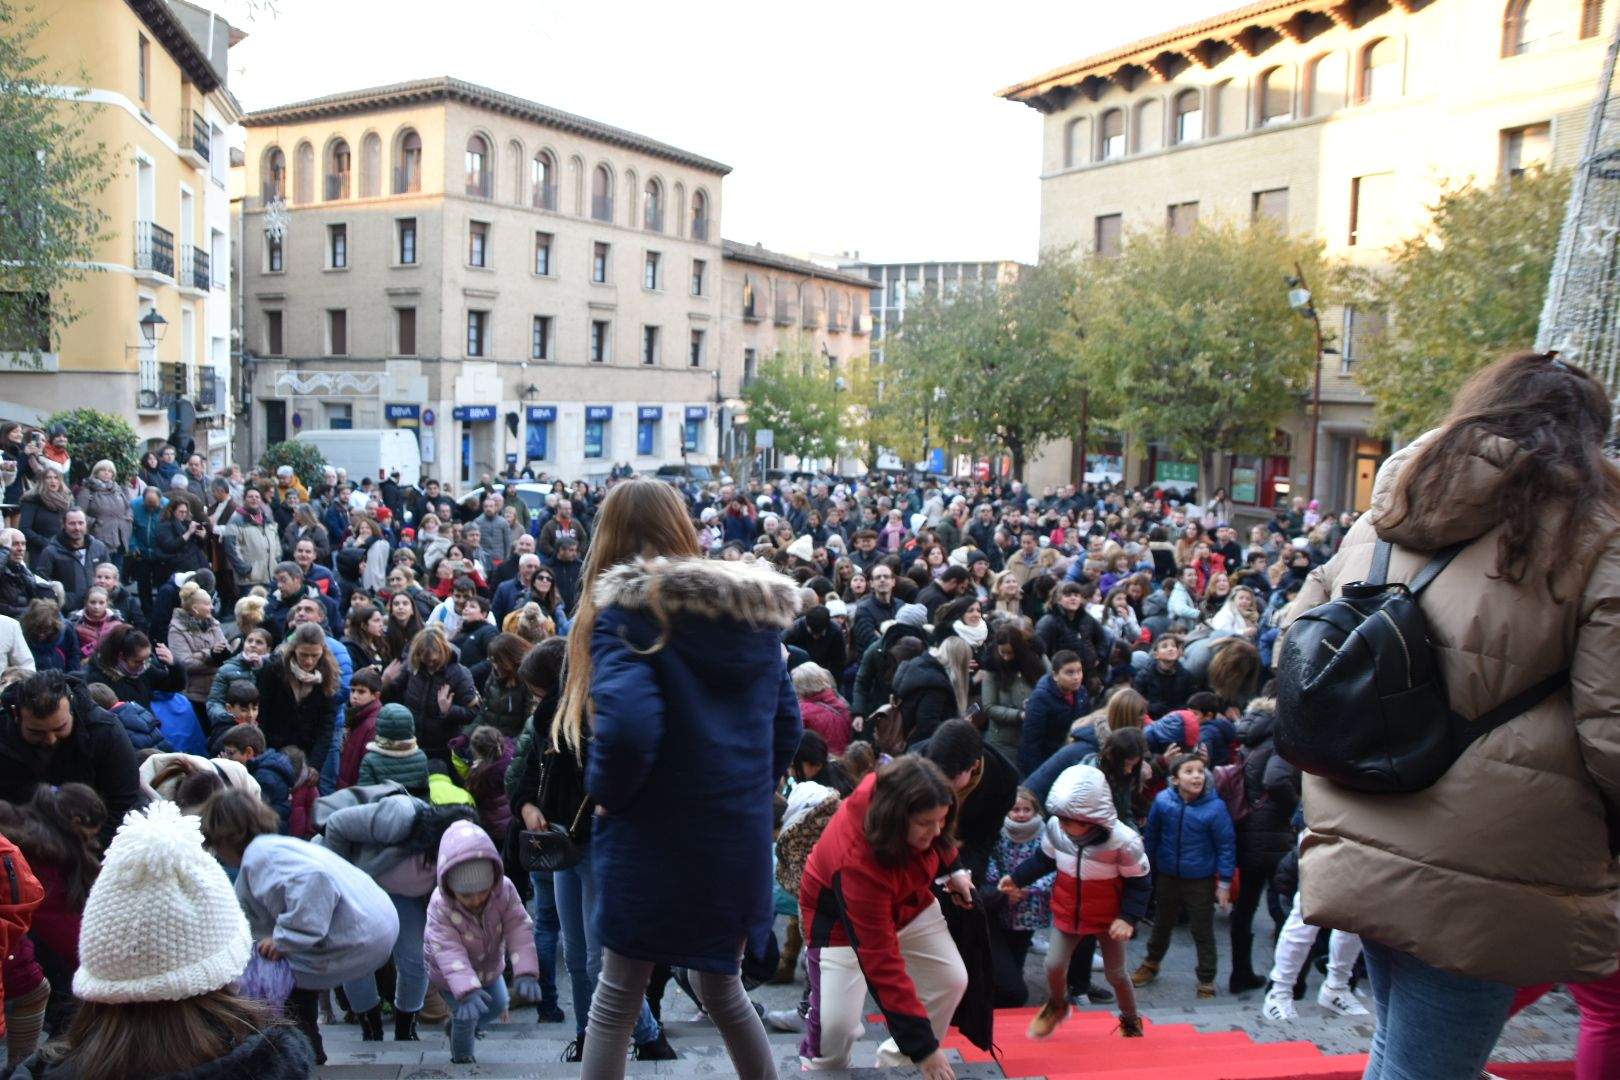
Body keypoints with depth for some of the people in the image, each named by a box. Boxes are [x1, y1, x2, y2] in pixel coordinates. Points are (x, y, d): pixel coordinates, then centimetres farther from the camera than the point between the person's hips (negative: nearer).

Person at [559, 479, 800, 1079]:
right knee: (722, 988, 24)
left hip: (656, 838, -5)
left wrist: (605, 793, -10)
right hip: (741, 834, 5)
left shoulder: (626, 611, -12)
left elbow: (628, 723, -26)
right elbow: (785, 724, 9)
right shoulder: (756, 612, 7)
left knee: (617, 998, 12)